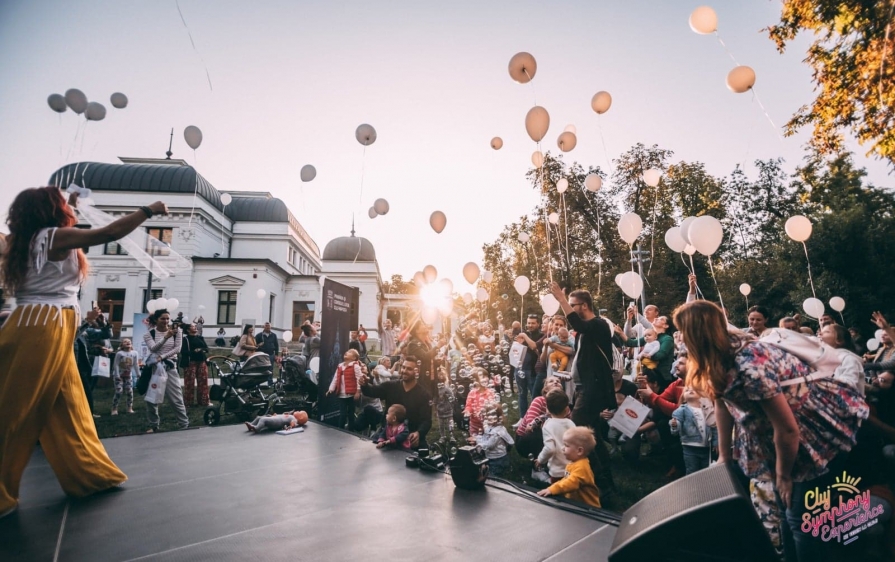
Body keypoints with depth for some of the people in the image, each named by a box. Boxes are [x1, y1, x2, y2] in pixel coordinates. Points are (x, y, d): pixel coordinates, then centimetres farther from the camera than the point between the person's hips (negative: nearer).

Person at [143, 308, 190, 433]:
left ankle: (185, 425, 1)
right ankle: (153, 426, 22)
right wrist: (166, 337, -30)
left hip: (170, 367, -1)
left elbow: (177, 348, -6)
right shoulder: (149, 334, 1)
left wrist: (162, 357, -18)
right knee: (151, 399, 6)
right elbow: (153, 348, -16)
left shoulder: (176, 331, 1)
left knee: (176, 399, -4)